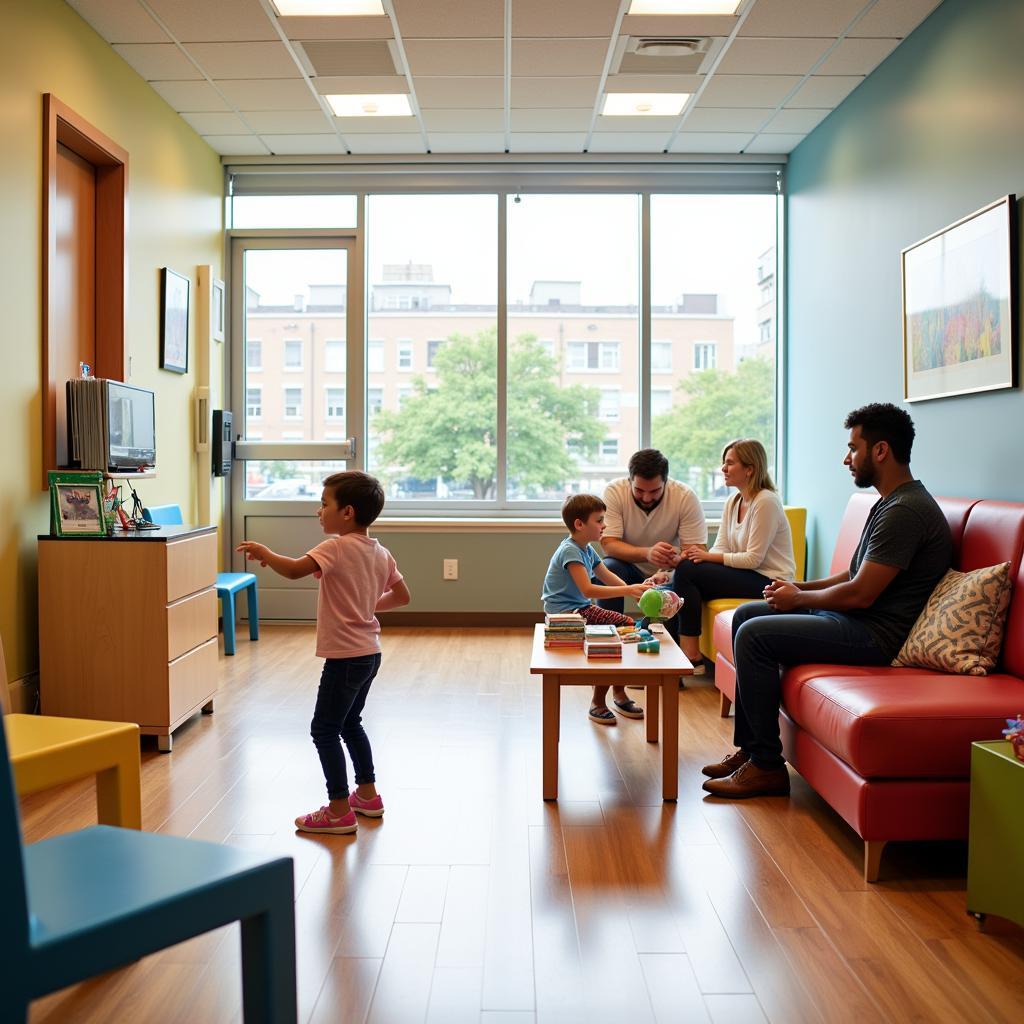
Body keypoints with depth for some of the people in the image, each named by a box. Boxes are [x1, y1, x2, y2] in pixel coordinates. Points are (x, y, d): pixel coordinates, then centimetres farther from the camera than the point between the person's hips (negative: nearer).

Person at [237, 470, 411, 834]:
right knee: (350, 723, 23)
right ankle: (367, 795, 32)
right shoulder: (380, 552, 7)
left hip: (345, 656, -9)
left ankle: (339, 811, 4)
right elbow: (401, 596, 12)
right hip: (369, 652, 9)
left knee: (324, 730, 1)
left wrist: (264, 552, -13)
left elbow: (294, 570, -30)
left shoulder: (337, 548, -17)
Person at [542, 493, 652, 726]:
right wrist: (627, 591, -34)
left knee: (627, 625, 5)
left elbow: (607, 576, 12)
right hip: (565, 613, -10)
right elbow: (587, 590, -30)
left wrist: (633, 589, -6)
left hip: (582, 609, 10)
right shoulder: (570, 551, -20)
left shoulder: (587, 549, 12)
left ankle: (619, 694, 15)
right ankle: (598, 704, -7)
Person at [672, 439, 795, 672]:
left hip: (769, 582, -9)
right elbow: (720, 549, 6)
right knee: (684, 566, -9)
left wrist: (709, 557, -17)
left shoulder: (766, 502, -14)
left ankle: (691, 654, -12)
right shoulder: (733, 502, 12)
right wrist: (696, 555, -15)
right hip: (746, 575, 9)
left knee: (687, 571, -19)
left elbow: (753, 558, -18)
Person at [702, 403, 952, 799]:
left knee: (754, 635, -19)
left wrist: (799, 598, -7)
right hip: (857, 618, 11)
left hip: (876, 634, -11)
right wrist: (801, 587, 6)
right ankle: (748, 747, 12)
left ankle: (766, 766, -10)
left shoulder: (905, 511, -20)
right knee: (745, 615, 11)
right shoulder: (889, 503, 15)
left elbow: (860, 594, -23)